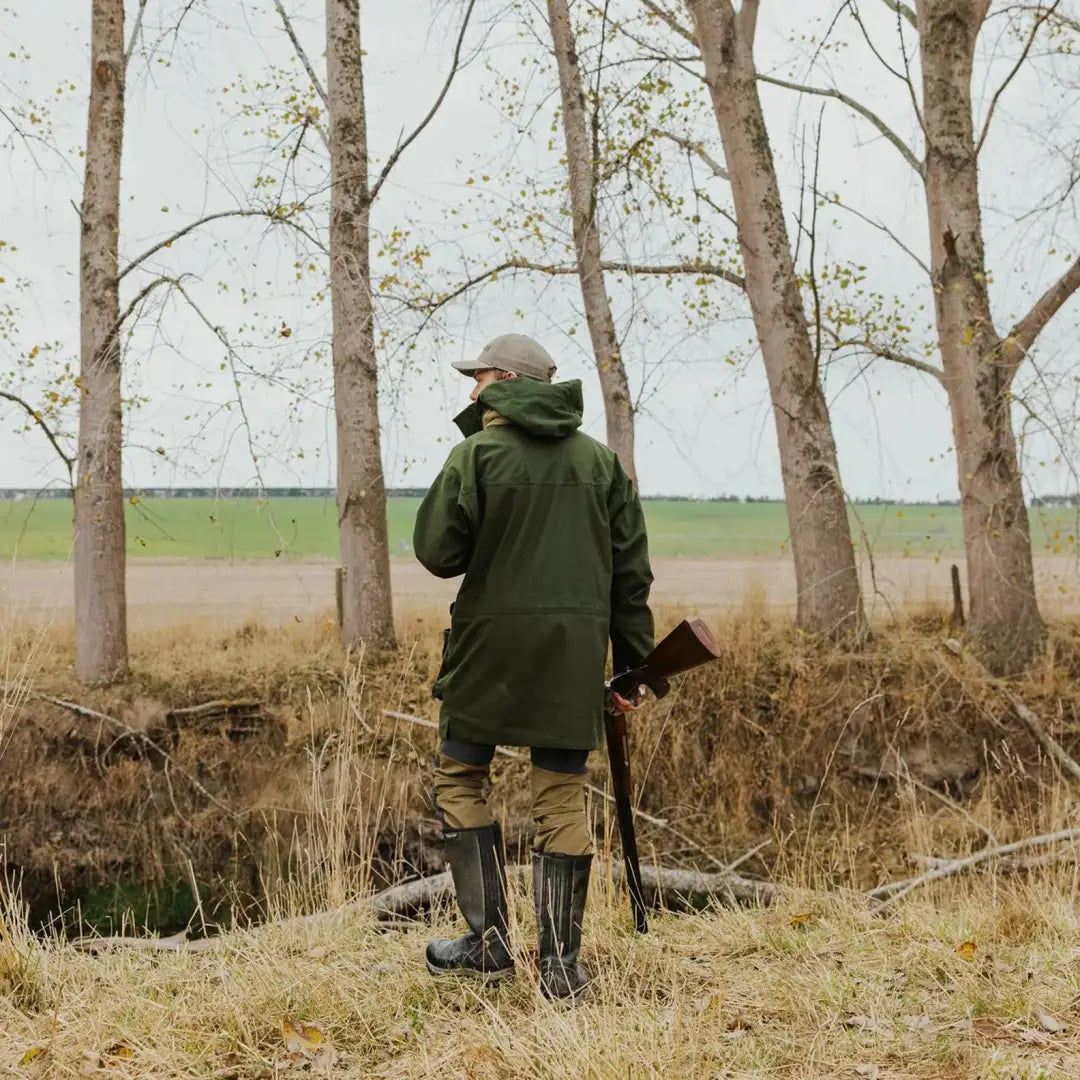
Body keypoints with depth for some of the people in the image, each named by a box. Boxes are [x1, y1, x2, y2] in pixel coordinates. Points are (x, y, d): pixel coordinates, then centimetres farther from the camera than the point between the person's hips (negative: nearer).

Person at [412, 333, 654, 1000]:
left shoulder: (478, 453, -5)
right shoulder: (602, 460, 9)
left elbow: (438, 552, -9)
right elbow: (631, 572, 8)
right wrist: (634, 664, 13)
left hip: (493, 645, -3)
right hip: (576, 651, 4)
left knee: (460, 780, 13)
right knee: (563, 800, 6)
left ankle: (491, 942, 9)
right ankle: (562, 964, 7)